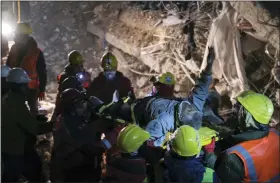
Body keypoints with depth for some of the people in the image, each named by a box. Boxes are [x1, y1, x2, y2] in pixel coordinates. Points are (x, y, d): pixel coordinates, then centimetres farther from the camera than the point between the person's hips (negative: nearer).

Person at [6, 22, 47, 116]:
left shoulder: (36, 52, -12)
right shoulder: (14, 49, 2)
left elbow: (42, 72, -9)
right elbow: (8, 67, 12)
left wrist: (42, 89, -10)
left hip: (31, 88, -4)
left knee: (33, 111, 7)